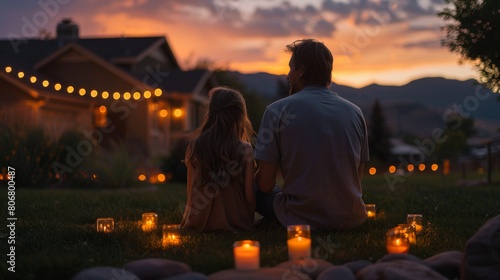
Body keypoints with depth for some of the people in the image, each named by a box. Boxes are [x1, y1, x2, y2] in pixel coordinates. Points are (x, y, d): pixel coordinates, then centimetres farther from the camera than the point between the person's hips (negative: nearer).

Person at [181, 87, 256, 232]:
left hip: (198, 224, 4)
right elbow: (249, 195, -4)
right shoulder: (245, 150, -8)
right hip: (234, 224, -4)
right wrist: (249, 224, 12)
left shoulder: (194, 146, -2)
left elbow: (190, 191, 6)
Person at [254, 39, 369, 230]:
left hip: (302, 219, -5)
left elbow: (265, 184, -6)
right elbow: (357, 175, 13)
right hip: (351, 219, 6)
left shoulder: (277, 111, -7)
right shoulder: (355, 112, 5)